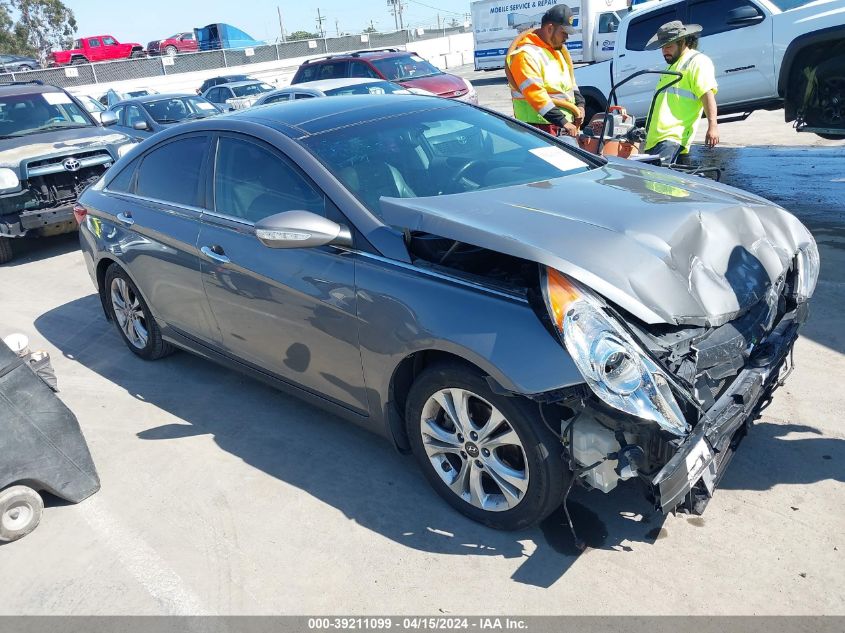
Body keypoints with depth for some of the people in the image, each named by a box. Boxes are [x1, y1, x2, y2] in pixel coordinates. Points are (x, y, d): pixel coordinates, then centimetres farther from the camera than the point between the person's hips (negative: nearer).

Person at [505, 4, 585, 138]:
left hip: (566, 123, 9)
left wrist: (579, 104, 7)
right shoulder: (526, 55, -15)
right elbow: (535, 95, -24)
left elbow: (570, 81, 26)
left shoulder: (558, 49, 16)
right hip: (542, 127, -9)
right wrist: (562, 121, -25)